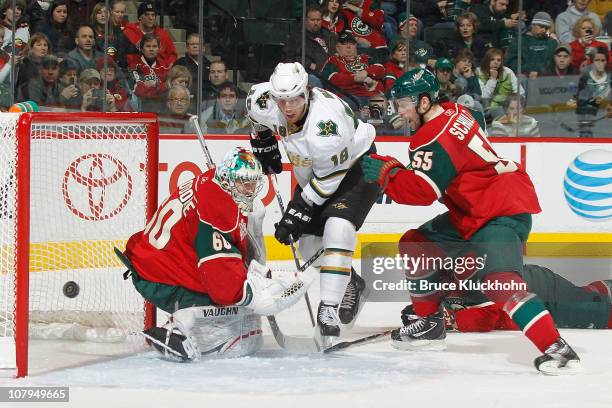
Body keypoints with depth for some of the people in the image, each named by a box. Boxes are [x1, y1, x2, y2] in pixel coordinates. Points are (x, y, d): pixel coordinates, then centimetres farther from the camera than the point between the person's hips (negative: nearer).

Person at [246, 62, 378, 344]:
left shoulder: (326, 123, -40)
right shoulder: (264, 101, -22)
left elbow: (329, 179, -29)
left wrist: (297, 214, -24)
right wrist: (263, 143, 12)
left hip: (357, 167, -8)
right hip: (311, 171, 8)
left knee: (337, 227, -30)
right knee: (309, 244, 7)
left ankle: (328, 310, -31)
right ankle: (350, 283, 35)